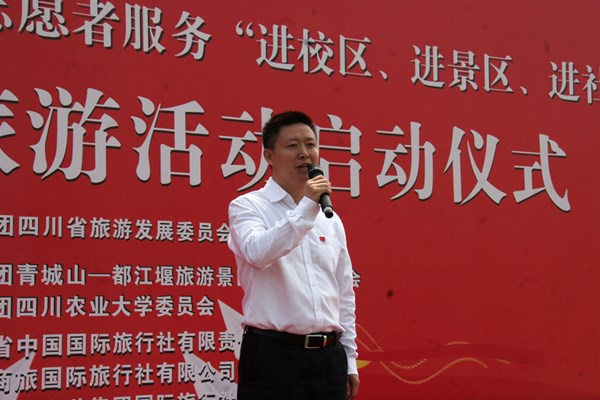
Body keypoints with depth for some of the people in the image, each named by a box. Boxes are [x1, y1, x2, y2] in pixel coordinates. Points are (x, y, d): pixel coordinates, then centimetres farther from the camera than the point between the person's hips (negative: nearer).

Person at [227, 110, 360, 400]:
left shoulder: (331, 220, 15)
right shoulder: (247, 207, -1)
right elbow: (258, 253, -23)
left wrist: (349, 359, 15)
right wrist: (306, 208, -20)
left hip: (328, 357, 6)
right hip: (273, 354, -5)